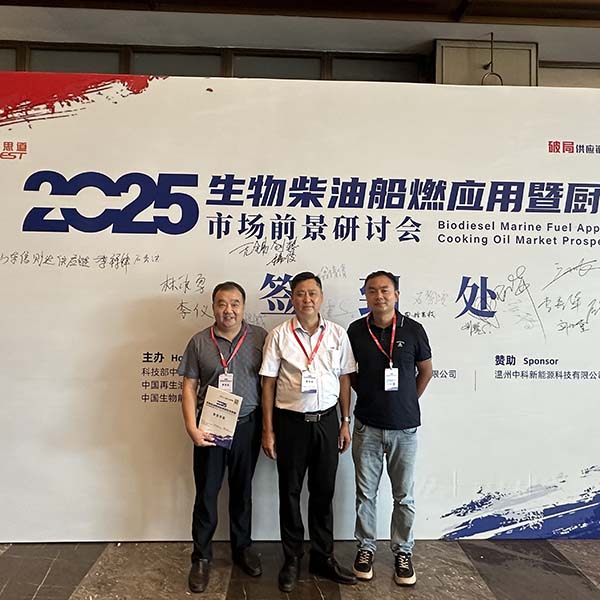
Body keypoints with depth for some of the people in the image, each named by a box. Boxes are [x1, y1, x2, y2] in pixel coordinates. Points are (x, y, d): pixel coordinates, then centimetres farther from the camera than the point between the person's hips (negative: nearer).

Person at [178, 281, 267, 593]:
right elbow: (189, 387, -1)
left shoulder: (259, 337, -3)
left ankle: (242, 547, 35)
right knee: (206, 493, 10)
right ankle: (201, 557, 28)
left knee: (242, 490, 16)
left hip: (247, 426, 0)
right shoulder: (199, 342, -2)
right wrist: (192, 428, -8)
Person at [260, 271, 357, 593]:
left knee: (324, 491, 13)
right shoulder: (279, 335, -6)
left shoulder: (337, 334, 1)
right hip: (290, 421, -2)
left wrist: (345, 422, 5)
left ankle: (323, 557, 31)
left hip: (326, 421, 2)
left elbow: (344, 379, 6)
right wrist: (267, 430, -4)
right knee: (290, 492, 11)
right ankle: (292, 559, 29)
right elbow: (268, 383, -4)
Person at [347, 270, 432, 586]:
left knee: (404, 495, 11)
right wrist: (368, 394, 4)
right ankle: (366, 547, 30)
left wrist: (407, 402, 10)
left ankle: (403, 552, 29)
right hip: (367, 426, 1)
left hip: (404, 427, 0)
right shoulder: (355, 330, -3)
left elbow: (426, 370, 8)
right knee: (365, 492, 11)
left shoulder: (413, 329, -6)